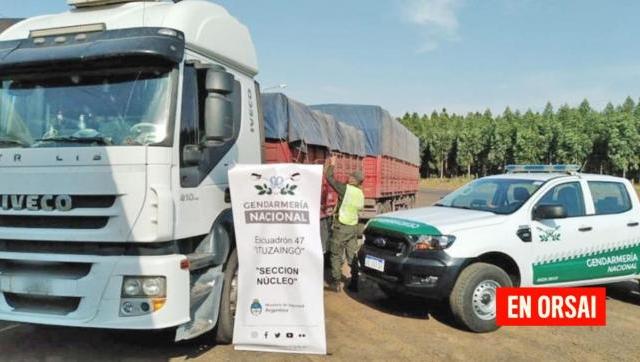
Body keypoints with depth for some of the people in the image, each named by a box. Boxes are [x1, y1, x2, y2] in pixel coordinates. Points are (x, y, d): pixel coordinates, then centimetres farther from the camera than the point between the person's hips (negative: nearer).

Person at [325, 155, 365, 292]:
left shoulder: (346, 189, -13)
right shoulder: (360, 194, 6)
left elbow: (329, 177, -8)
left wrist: (332, 165, 7)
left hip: (342, 227, -6)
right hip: (354, 227, 6)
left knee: (336, 255, 5)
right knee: (352, 255, 12)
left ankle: (336, 283, 8)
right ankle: (354, 283, 15)